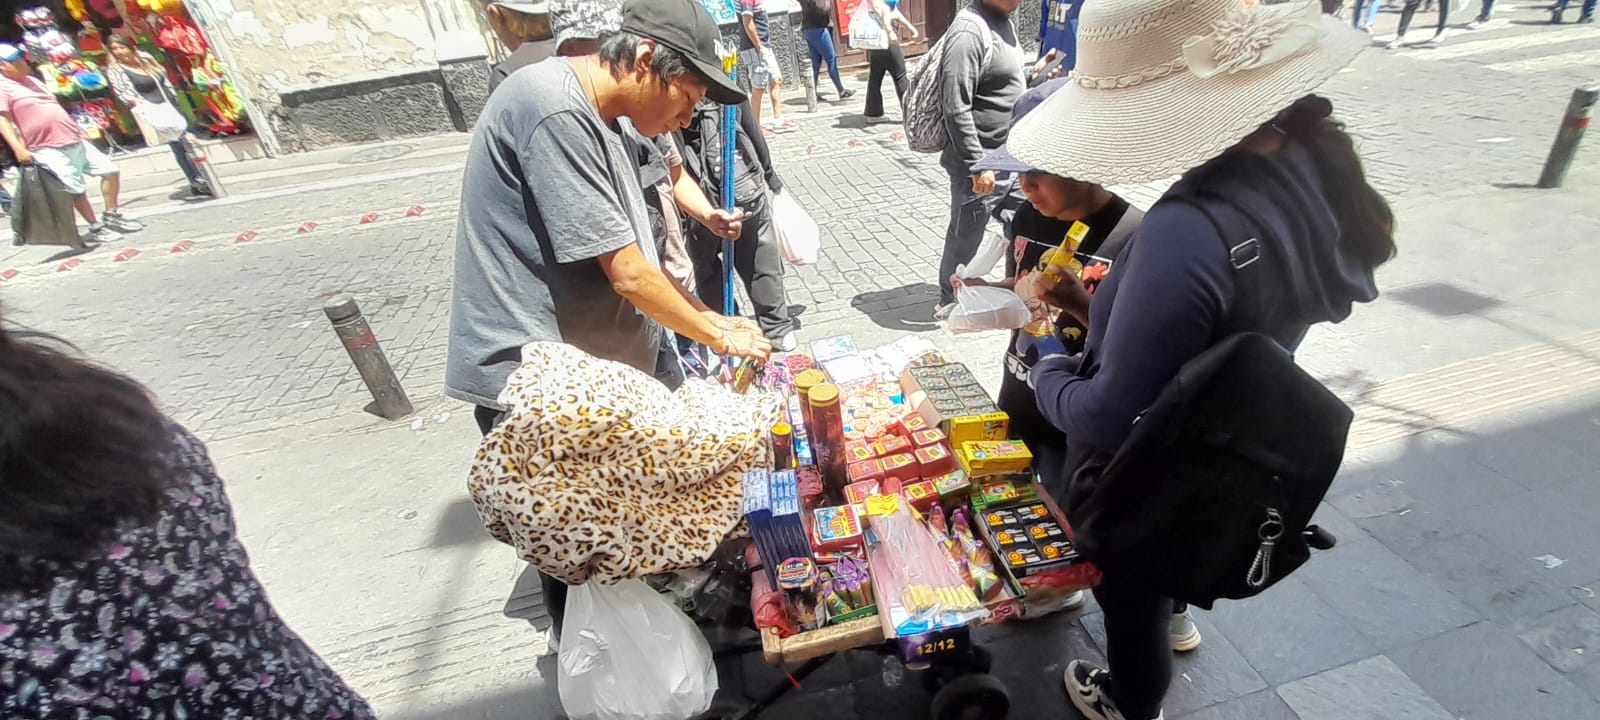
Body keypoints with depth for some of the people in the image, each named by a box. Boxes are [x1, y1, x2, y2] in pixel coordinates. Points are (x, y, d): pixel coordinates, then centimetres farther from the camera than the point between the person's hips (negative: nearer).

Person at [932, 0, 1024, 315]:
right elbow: (956, 109, -24)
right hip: (978, 161, -9)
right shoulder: (969, 30, -20)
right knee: (966, 235, 5)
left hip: (1006, 157, 9)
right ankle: (950, 300, 24)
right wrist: (978, 165, -24)